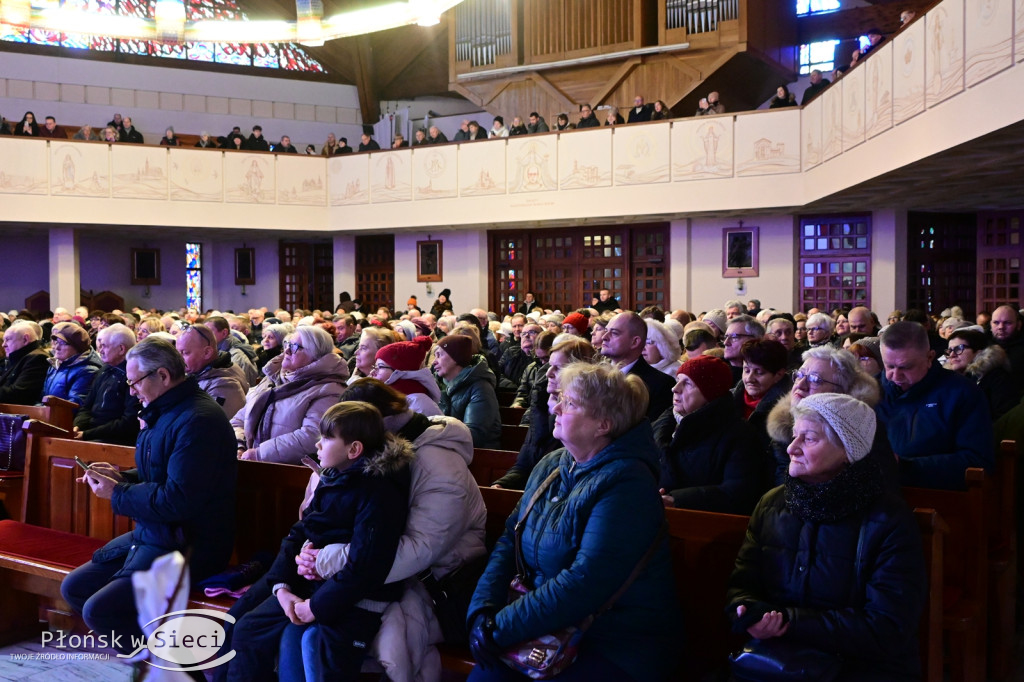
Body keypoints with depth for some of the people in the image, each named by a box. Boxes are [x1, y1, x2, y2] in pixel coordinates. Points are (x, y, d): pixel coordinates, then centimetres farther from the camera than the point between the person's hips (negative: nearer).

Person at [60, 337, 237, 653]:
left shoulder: (197, 421, -22)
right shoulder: (164, 412, 10)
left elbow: (177, 501, -27)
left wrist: (116, 494, -13)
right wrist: (122, 477, 4)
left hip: (186, 545, -11)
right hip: (152, 533, 11)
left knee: (98, 610, -21)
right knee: (73, 589, 11)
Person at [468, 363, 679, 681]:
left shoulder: (626, 485, -19)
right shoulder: (550, 467, 8)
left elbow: (585, 584, -26)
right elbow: (509, 541, 5)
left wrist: (501, 627, -23)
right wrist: (483, 608, -11)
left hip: (617, 647, -7)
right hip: (553, 629, 7)